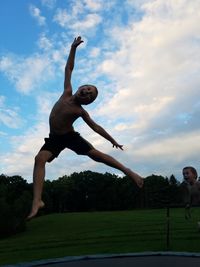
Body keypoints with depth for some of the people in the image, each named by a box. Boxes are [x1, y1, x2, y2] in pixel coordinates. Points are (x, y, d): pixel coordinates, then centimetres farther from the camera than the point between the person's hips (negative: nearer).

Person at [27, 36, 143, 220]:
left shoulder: (81, 111, -11)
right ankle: (37, 201, -29)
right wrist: (73, 48, -1)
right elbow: (69, 68, 1)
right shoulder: (67, 92, -5)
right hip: (55, 138, 2)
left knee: (96, 155, -13)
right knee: (40, 159, -23)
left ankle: (128, 171, -1)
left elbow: (95, 127, 0)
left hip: (70, 136, -2)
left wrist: (112, 140, 2)